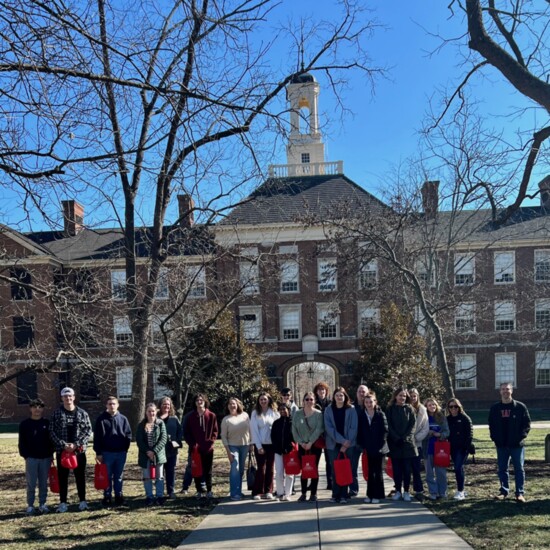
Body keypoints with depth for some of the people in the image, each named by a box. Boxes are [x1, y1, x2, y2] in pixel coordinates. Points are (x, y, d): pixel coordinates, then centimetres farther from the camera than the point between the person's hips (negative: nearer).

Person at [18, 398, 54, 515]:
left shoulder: (47, 423, 6)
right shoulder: (25, 424, 1)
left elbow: (51, 439, 9)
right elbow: (21, 442, 1)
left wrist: (51, 454, 2)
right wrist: (25, 455, -6)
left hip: (45, 458, 2)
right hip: (31, 458, -2)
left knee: (43, 483, 7)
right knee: (31, 484, 0)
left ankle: (42, 504, 16)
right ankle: (30, 505, 9)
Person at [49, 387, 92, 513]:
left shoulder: (82, 413, 2)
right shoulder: (56, 414, 2)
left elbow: (88, 431, -1)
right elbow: (52, 432, -2)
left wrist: (76, 444, -12)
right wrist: (63, 445, -14)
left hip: (79, 450, 0)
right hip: (62, 450, 0)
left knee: (80, 476, 6)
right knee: (63, 477, 5)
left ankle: (82, 501, 15)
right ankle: (63, 502, 13)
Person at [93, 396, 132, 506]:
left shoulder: (123, 419, 4)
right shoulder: (101, 419, -2)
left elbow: (128, 435, 7)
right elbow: (97, 437, -4)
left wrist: (125, 448, -1)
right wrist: (98, 452, -8)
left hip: (121, 453, 2)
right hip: (107, 453, -2)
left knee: (119, 477, 11)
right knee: (107, 477, 6)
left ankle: (119, 496, 20)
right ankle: (107, 497, 16)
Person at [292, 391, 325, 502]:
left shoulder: (318, 414, -4)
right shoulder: (297, 414, 4)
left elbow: (319, 429, -12)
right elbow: (294, 430, 2)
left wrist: (310, 443, -17)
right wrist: (301, 442, -8)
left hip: (315, 445, -2)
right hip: (302, 445, 2)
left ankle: (313, 493, 8)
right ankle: (303, 493, 9)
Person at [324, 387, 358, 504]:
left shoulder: (351, 410, 1)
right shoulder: (328, 410, 2)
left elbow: (353, 428, -3)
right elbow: (329, 428, -5)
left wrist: (347, 443, -12)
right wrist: (342, 440, -14)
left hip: (348, 444, -1)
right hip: (333, 444, 1)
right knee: (335, 469, 2)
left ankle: (343, 495, 6)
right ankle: (335, 494, 10)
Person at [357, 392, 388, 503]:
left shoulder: (380, 414, -3)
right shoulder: (361, 415, 3)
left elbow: (385, 431, -5)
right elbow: (359, 432, 5)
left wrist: (381, 445, -10)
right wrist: (362, 446, -2)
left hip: (379, 448, -2)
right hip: (368, 448, 2)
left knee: (378, 471, 6)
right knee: (370, 472, 6)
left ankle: (377, 495, 11)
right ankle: (370, 494, 14)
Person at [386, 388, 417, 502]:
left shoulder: (409, 409, 6)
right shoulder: (390, 409, 4)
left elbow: (412, 425, 0)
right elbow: (388, 425, -1)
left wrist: (405, 437, -12)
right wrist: (396, 438, -12)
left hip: (407, 442, 0)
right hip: (394, 443, 0)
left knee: (407, 469, 0)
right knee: (396, 469, 3)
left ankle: (406, 492, 6)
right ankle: (398, 491, 10)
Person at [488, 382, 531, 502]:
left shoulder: (520, 407, -3)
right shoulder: (495, 408, 5)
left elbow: (527, 423, -2)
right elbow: (491, 425, 11)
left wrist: (522, 436, -12)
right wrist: (494, 438, 0)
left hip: (517, 444, -3)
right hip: (501, 445, 3)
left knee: (519, 469, 2)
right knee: (502, 469, 8)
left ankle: (520, 493, 8)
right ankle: (504, 491, 18)